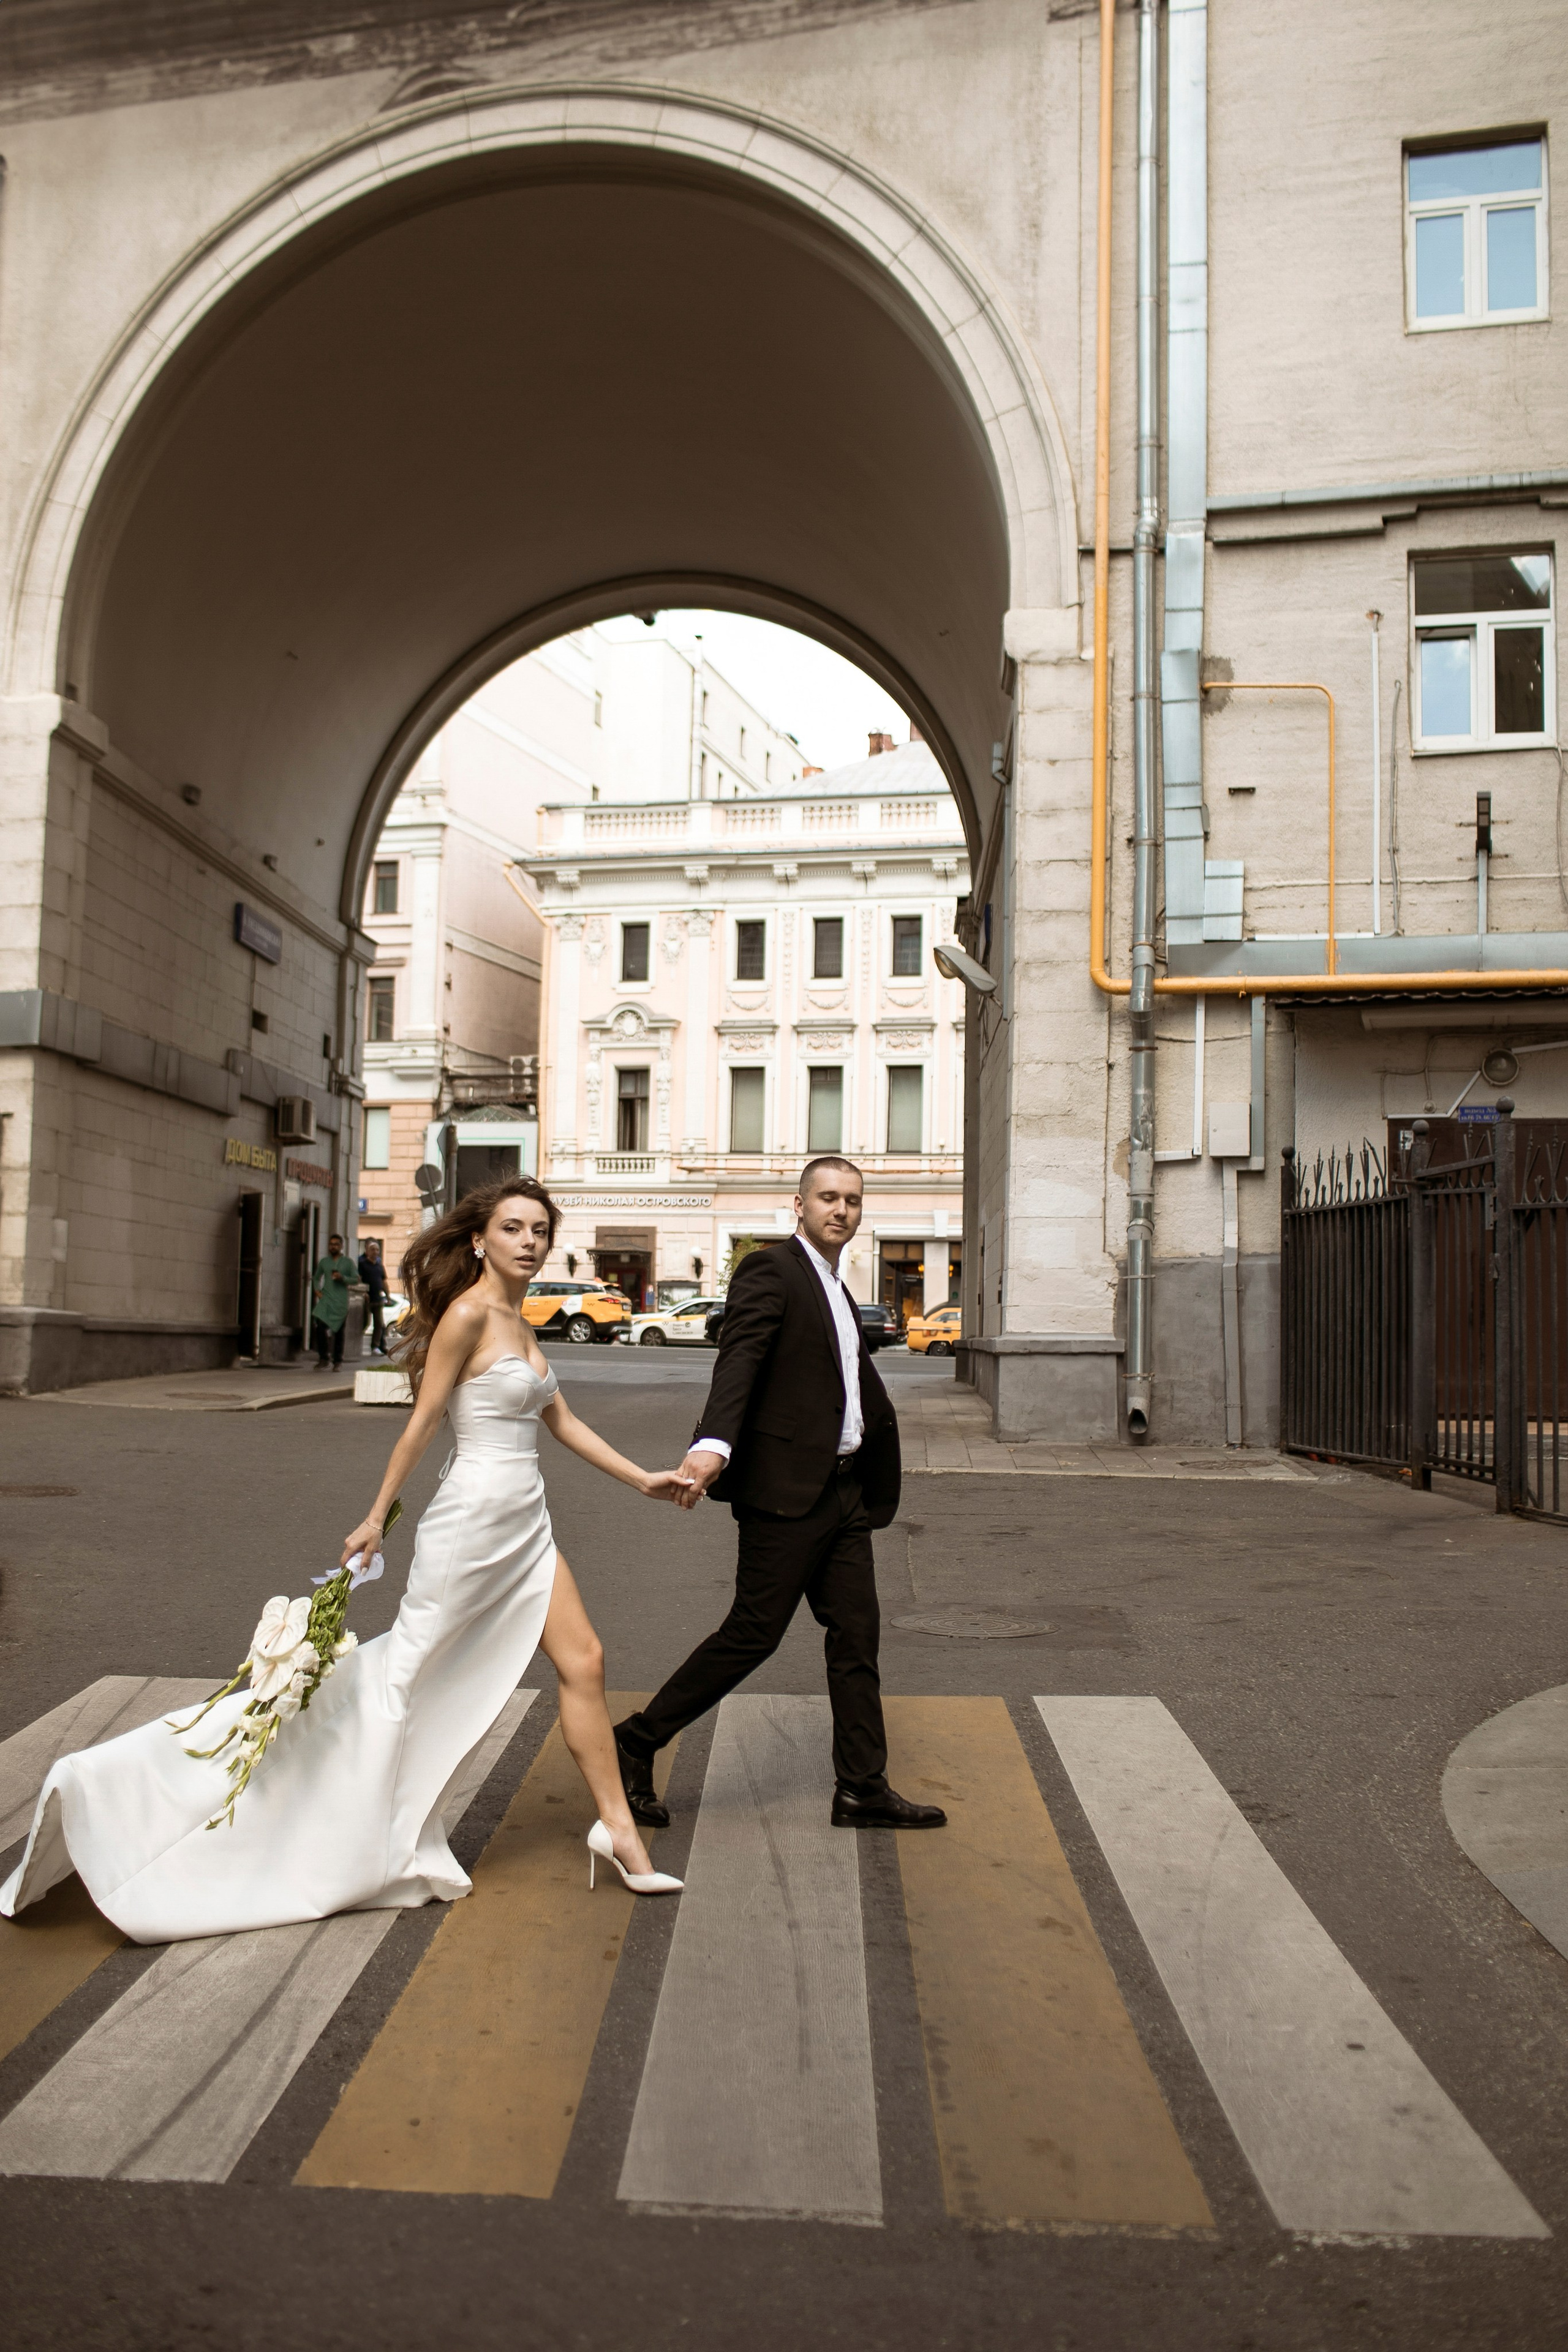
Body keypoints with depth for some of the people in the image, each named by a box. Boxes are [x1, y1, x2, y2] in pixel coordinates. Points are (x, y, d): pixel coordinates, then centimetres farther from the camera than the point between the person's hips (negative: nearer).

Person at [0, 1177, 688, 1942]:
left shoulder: (518, 1325, 13)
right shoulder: (467, 1314, -14)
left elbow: (563, 1421, 18)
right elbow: (421, 1423, -12)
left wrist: (641, 1478, 17)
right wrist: (377, 1517, -8)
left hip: (524, 1524, 8)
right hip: (470, 1523, -8)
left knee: (583, 1661, 5)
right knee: (404, 1672, 0)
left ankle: (617, 1827, 14)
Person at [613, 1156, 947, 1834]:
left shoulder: (838, 1292, 20)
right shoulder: (769, 1270, -8)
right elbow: (738, 1361, -24)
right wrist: (712, 1444, -37)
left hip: (843, 1491, 9)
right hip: (787, 1490, -9)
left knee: (856, 1634, 9)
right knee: (753, 1633, -6)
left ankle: (862, 1790, 17)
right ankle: (638, 1741, 9)